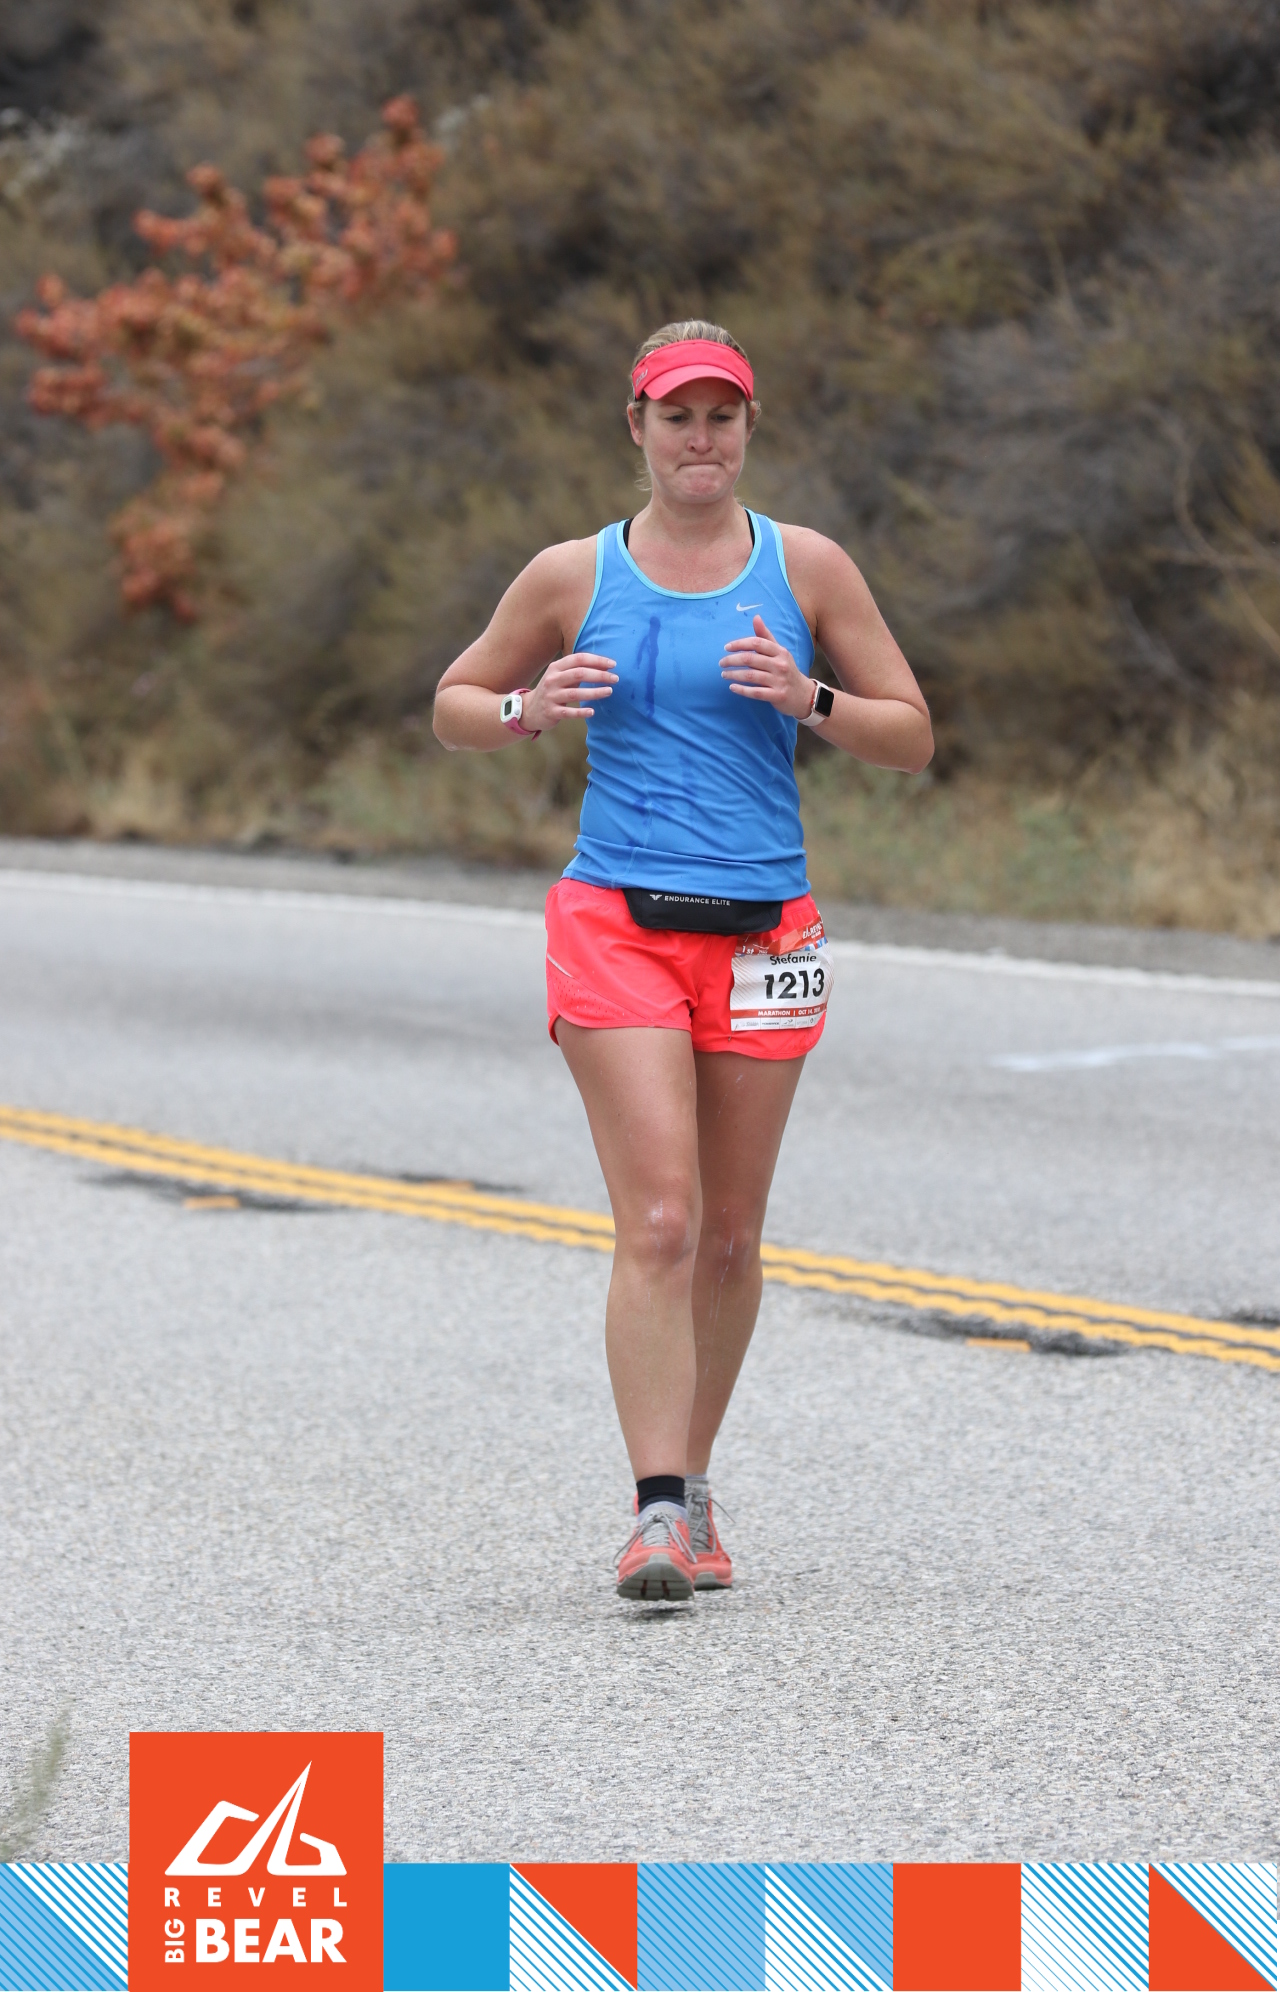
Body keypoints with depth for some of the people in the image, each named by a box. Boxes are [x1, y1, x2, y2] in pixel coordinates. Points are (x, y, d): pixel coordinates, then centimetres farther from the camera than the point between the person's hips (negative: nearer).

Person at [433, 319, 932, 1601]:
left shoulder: (805, 568, 5)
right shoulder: (573, 577, 4)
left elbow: (912, 737, 8)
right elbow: (454, 705, 15)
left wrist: (809, 700, -11)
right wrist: (529, 709, -7)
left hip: (762, 933, 2)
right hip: (616, 922, -2)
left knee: (729, 1238, 8)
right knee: (657, 1223, -14)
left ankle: (690, 1482, 24)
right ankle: (658, 1510, -15)